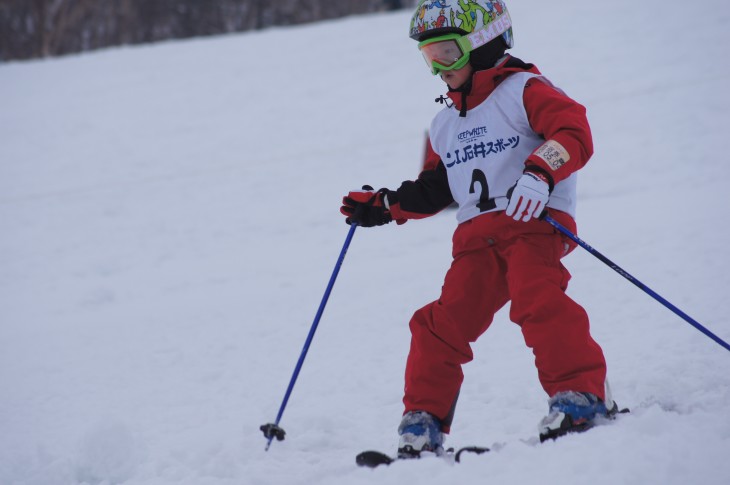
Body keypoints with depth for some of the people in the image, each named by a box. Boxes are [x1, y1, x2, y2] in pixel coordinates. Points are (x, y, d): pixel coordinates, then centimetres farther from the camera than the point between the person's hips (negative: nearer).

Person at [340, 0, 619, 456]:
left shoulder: (524, 90, 1)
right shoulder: (445, 124, 24)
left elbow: (574, 133, -14)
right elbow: (433, 190, 34)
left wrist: (540, 172, -31)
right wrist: (383, 206, 22)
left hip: (533, 222, -6)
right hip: (477, 238, 6)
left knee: (536, 299, -29)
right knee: (444, 323, -5)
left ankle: (582, 392, -27)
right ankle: (424, 420, 3)